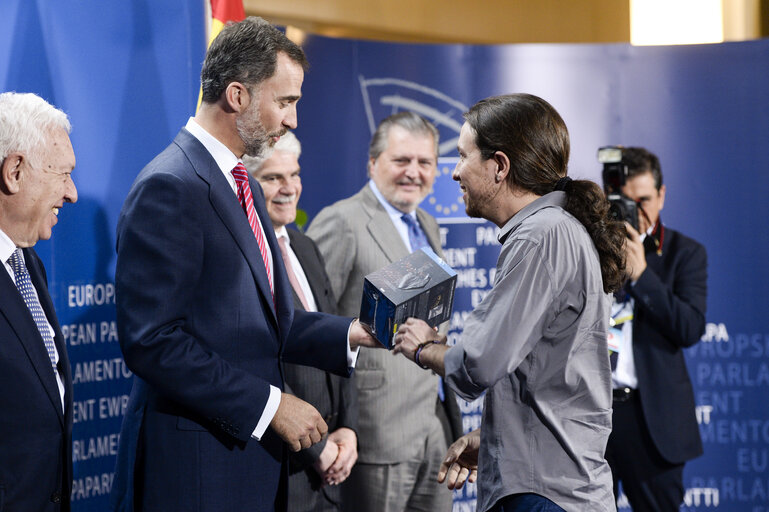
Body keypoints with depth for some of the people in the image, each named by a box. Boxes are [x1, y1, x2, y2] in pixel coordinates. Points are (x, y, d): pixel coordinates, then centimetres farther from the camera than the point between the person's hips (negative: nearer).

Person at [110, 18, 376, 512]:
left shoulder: (243, 187, 16)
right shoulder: (169, 188, -15)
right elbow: (153, 341, -21)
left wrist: (352, 333, 3)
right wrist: (270, 404, -18)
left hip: (251, 445, 9)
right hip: (195, 461, -9)